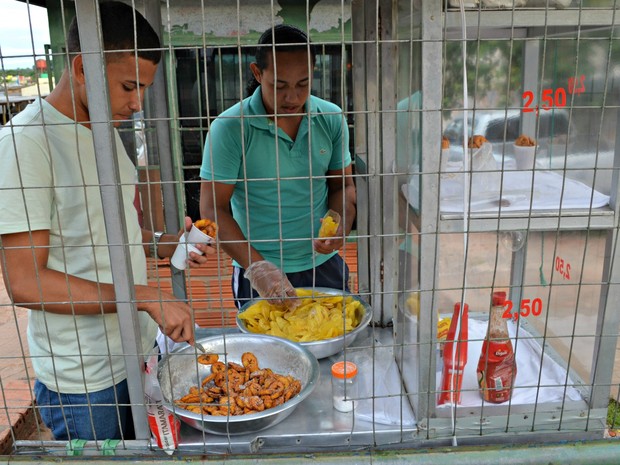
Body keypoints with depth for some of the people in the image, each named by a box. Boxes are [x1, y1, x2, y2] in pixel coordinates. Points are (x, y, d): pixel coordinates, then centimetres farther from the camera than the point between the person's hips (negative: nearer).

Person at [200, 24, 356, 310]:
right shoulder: (229, 128, -15)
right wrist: (255, 266, -27)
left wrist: (341, 227, -14)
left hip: (325, 265, 4)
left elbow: (343, 185, 6)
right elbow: (212, 209, -16)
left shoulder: (332, 119, -3)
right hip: (259, 274, -3)